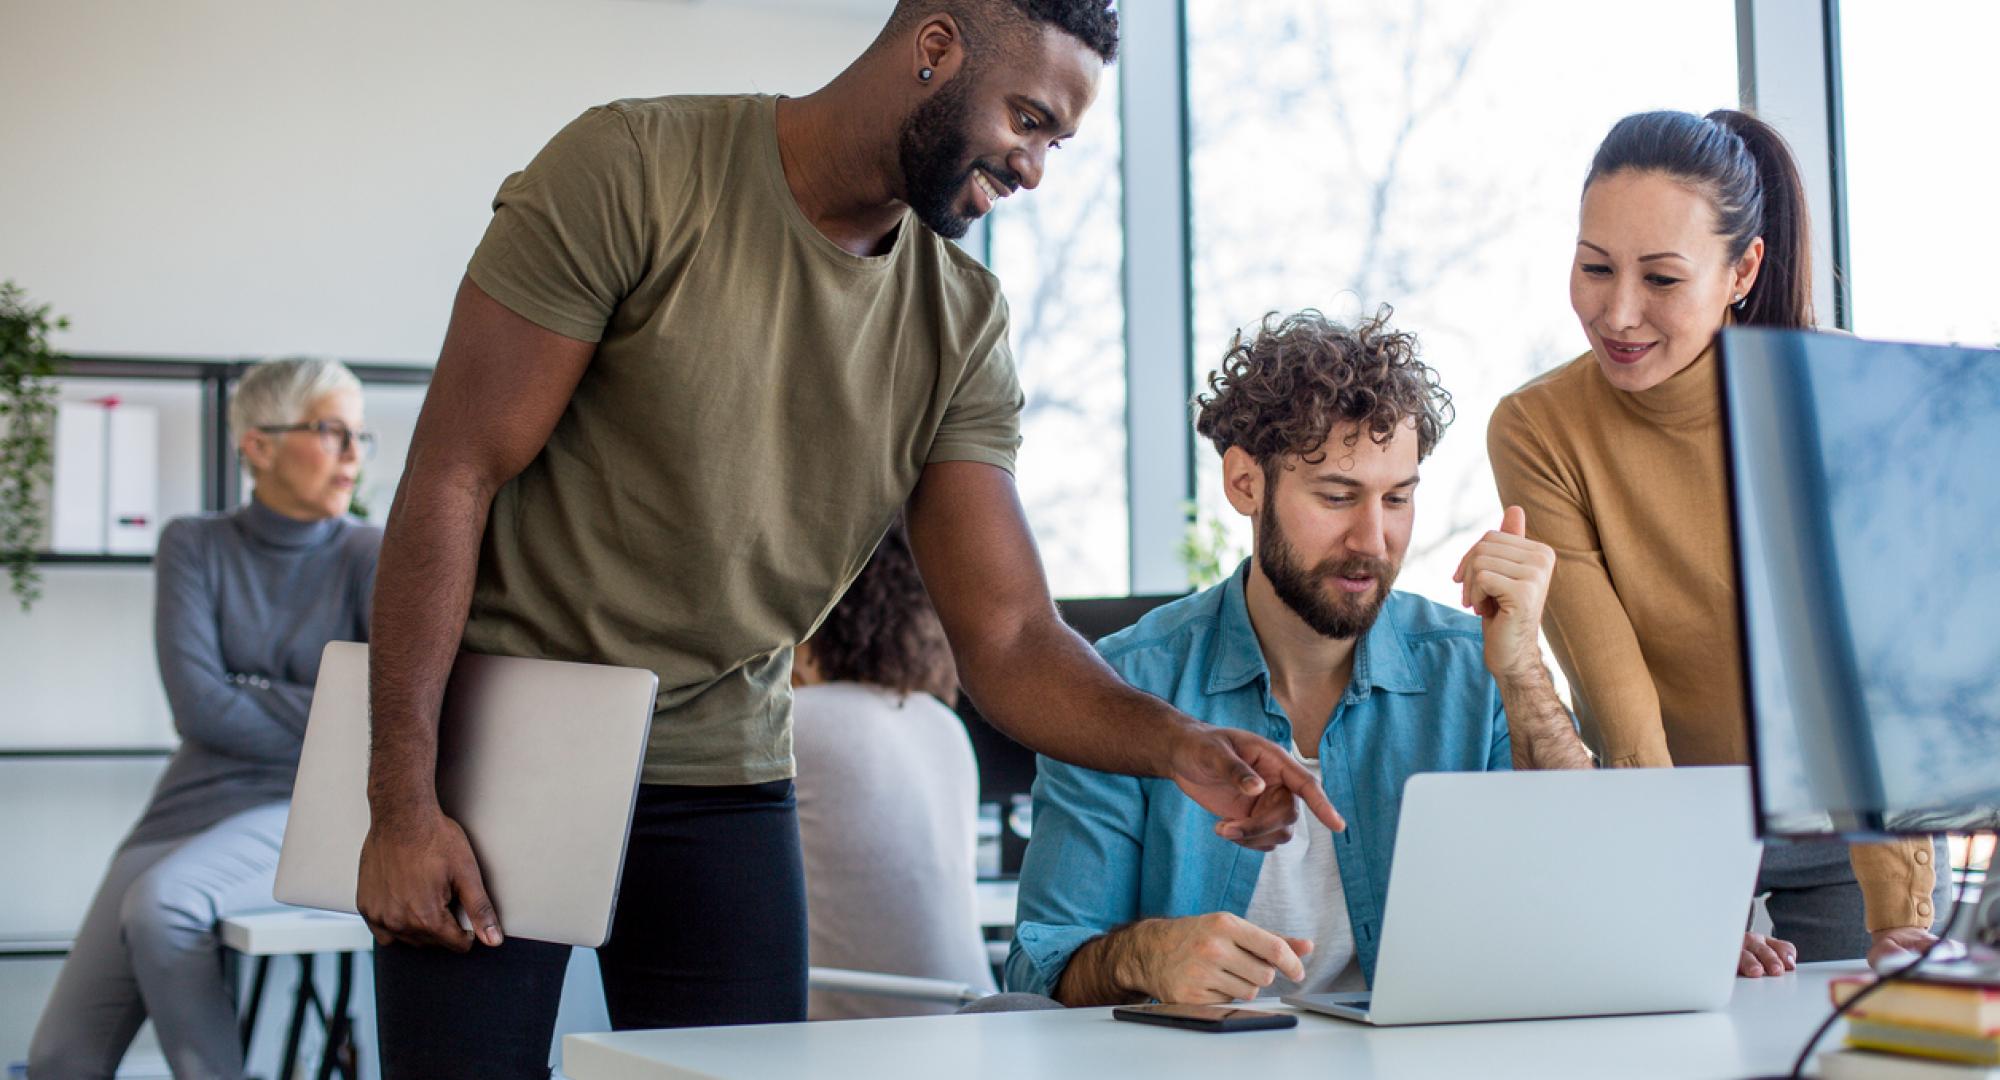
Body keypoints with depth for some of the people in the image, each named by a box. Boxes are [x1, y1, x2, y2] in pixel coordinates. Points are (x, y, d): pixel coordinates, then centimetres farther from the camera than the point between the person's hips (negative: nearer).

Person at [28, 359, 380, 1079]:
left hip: (308, 812, -3)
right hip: (194, 804, 3)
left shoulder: (371, 557, 4)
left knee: (159, 905, -34)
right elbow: (197, 704, -6)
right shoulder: (194, 547, 7)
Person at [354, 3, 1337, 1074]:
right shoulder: (635, 171, -15)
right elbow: (454, 473, -15)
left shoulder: (961, 328, 0)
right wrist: (401, 803, -19)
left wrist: (1177, 744, -24)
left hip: (720, 776, 4)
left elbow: (1009, 637, -3)